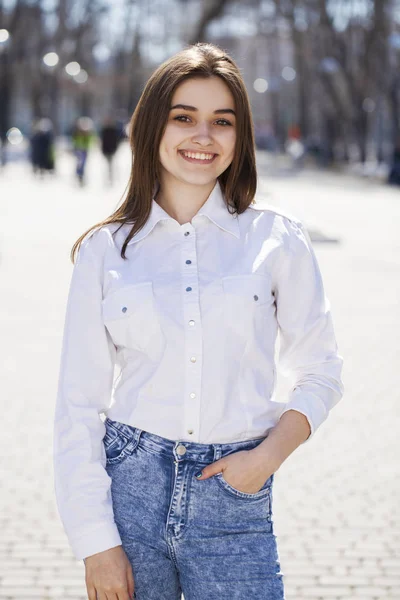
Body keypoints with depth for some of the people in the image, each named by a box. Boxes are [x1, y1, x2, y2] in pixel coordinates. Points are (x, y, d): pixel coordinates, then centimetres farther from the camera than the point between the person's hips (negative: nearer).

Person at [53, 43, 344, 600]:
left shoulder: (278, 239, 1)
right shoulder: (105, 251, 1)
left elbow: (320, 371, 7)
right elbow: (79, 405, 1)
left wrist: (269, 455, -9)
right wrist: (97, 542, -4)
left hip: (234, 499, 0)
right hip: (130, 486, 1)